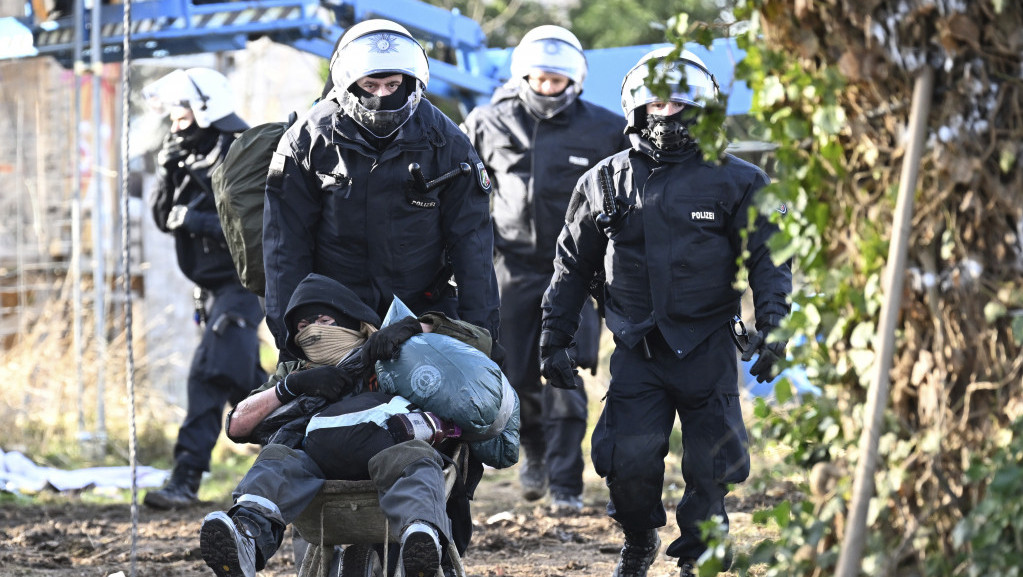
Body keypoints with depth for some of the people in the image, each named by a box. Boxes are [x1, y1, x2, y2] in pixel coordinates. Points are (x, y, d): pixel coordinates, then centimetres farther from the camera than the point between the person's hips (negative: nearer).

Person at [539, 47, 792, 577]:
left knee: (708, 466, 1)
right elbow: (572, 266, 16)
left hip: (707, 348, -1)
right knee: (628, 463, -8)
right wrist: (553, 340, 13)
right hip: (637, 349, 1)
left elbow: (768, 260, 3)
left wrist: (771, 328, -10)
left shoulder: (733, 181, 2)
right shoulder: (606, 181, 8)